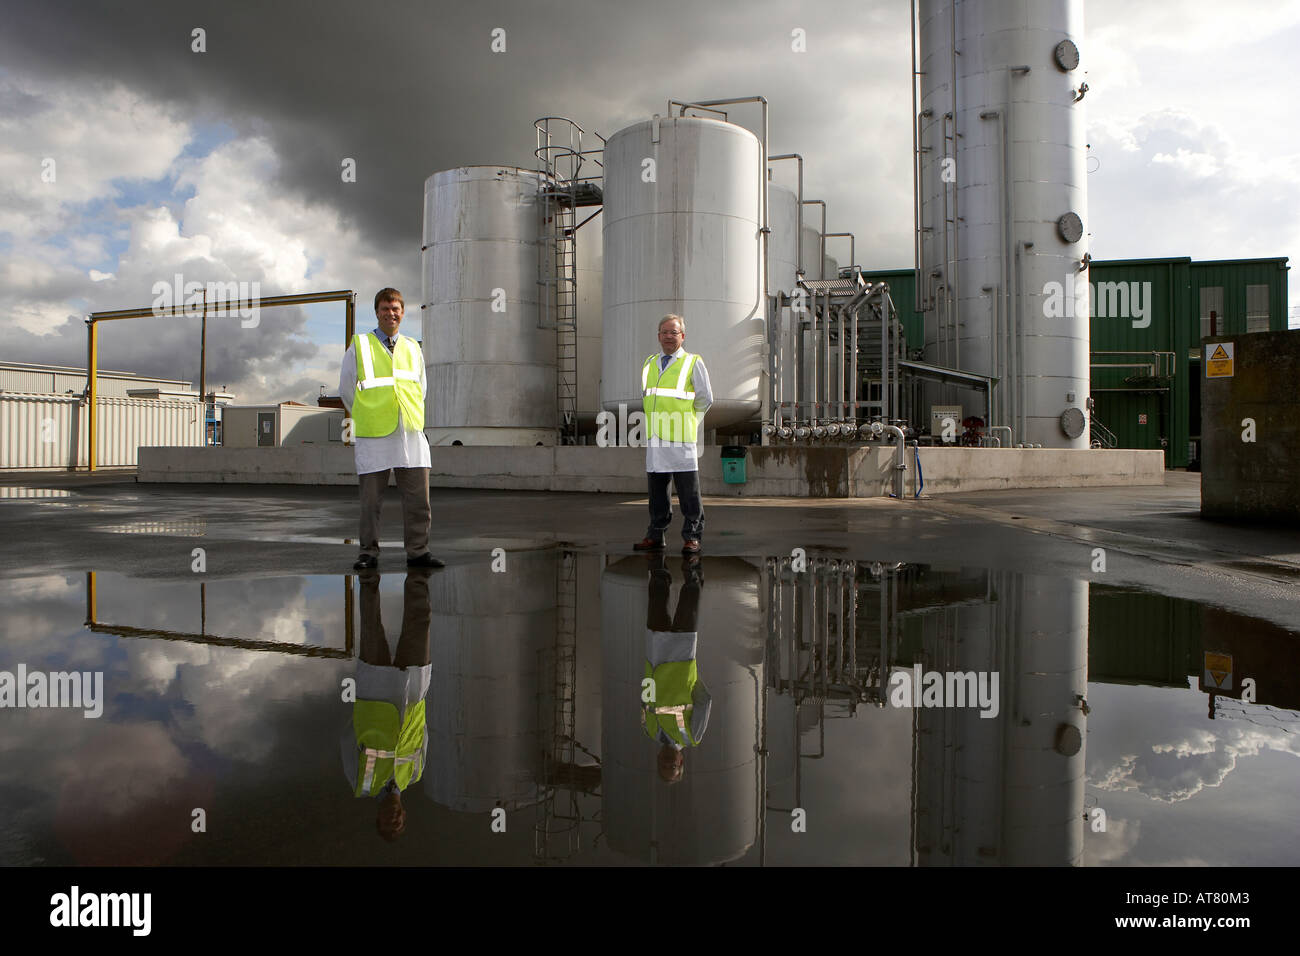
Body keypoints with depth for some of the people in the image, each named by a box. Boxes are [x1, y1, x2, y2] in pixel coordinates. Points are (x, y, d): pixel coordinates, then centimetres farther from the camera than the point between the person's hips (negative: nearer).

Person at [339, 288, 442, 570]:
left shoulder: (413, 348, 16)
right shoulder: (359, 346, 7)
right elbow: (346, 389, 11)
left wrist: (410, 416, 14)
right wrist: (365, 417, 9)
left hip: (411, 432, 3)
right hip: (373, 436, -2)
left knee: (418, 497, 0)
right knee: (371, 499, 2)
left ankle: (418, 552, 9)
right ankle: (369, 553, 13)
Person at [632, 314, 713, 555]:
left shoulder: (693, 363, 2)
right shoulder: (649, 363, 17)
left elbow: (705, 398, 2)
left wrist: (685, 419, 4)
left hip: (681, 438, -5)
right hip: (654, 438, 5)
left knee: (688, 493, -2)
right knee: (656, 491, 10)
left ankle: (692, 537, 6)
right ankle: (655, 536, 18)